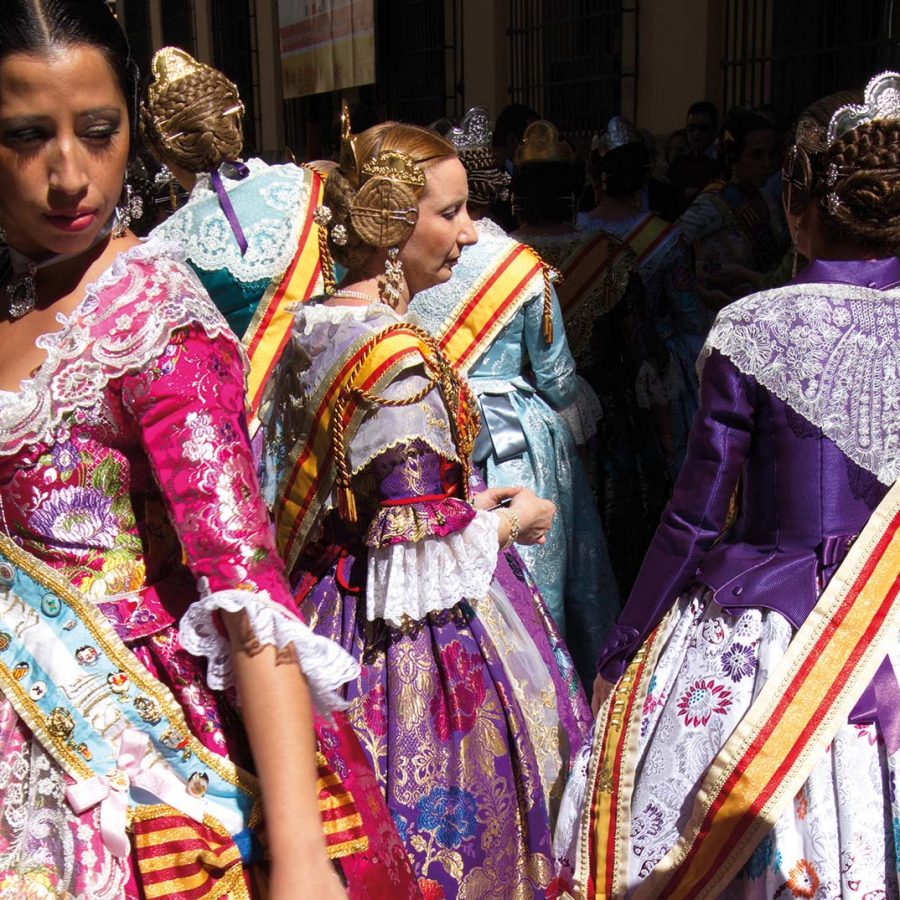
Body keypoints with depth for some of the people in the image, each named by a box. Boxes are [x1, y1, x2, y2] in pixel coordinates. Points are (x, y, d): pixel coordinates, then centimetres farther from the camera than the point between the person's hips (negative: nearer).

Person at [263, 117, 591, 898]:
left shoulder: (314, 326, 3)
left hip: (332, 601, 9)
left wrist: (466, 502, 12)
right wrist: (514, 518, -7)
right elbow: (417, 542, -25)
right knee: (443, 831, 9)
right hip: (427, 641, -9)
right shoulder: (400, 358, -24)